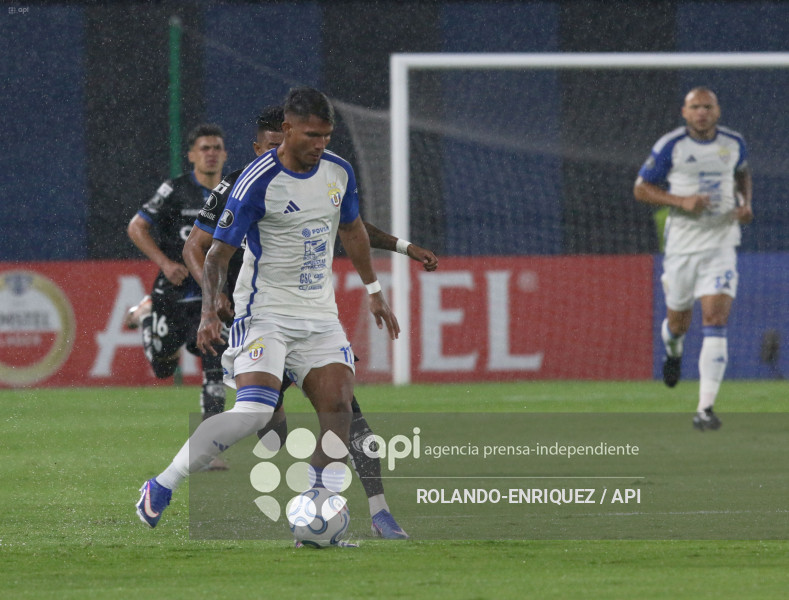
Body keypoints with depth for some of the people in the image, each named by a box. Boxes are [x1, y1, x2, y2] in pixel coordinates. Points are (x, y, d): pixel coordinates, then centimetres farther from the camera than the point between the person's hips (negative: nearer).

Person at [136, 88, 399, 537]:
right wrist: (210, 312, -25)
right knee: (254, 412, -23)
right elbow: (218, 252, -12)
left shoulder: (339, 171, 4)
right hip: (265, 311, -6)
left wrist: (375, 292, 25)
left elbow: (353, 231, 23)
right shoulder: (258, 182, -15)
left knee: (339, 407, -11)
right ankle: (162, 487, -10)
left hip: (320, 314, 6)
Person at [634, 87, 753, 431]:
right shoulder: (670, 146, -7)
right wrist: (682, 201, -17)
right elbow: (641, 189, -2)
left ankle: (705, 408, -17)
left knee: (715, 322, -14)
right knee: (678, 322, 13)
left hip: (721, 244, 1)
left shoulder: (733, 143, 3)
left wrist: (746, 203, 4)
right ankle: (673, 351, 54)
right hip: (682, 244, -1)